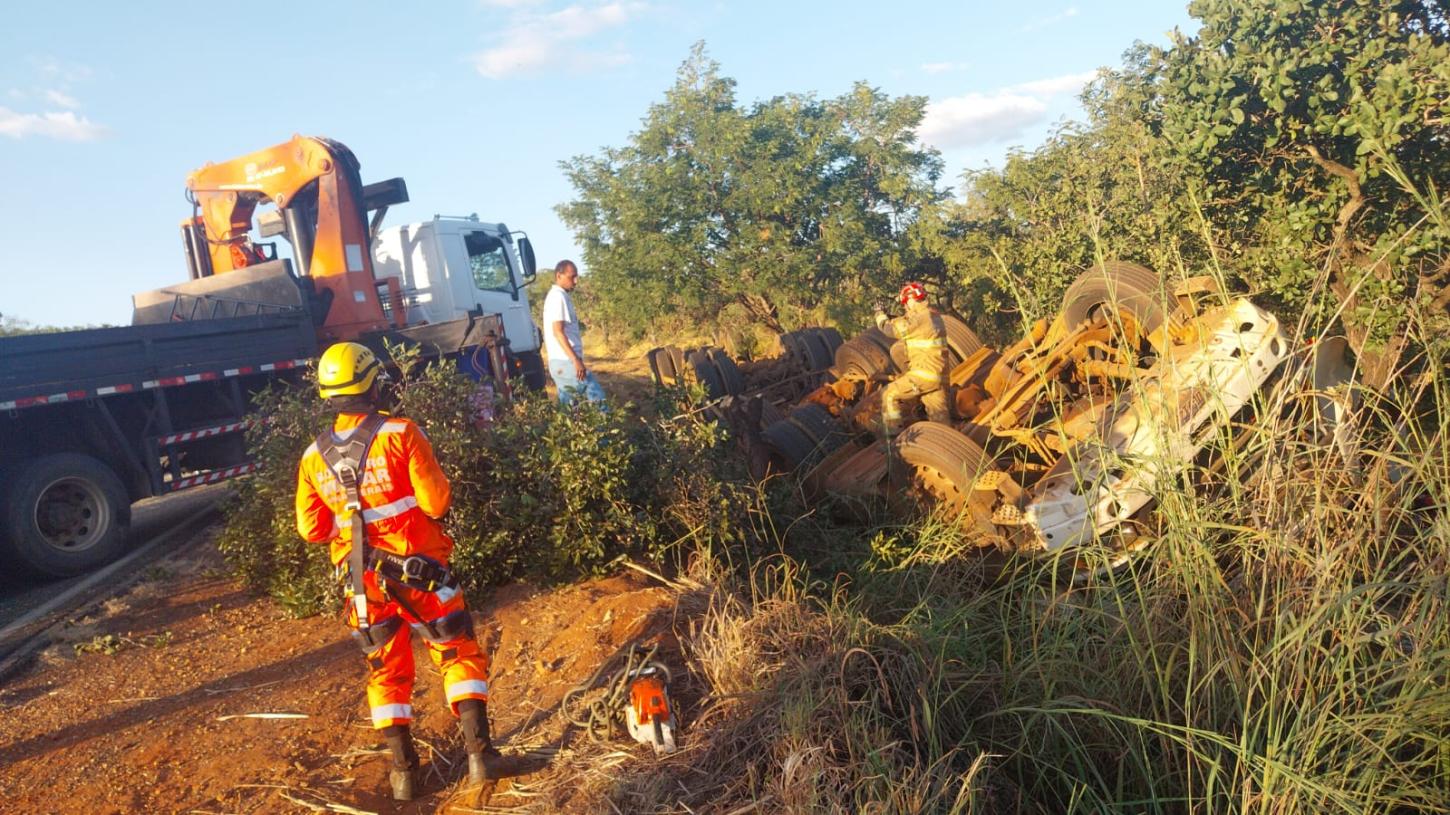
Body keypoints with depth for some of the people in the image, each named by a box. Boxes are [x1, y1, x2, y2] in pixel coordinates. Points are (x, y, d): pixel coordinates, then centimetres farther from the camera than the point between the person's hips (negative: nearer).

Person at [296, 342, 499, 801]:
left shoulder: (313, 457, -1)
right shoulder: (399, 434, -14)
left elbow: (311, 528, 3)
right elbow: (437, 502, -16)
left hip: (362, 579, 4)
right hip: (418, 569, -4)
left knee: (386, 671, 16)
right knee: (459, 655, 9)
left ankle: (403, 768, 19)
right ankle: (478, 751, 3)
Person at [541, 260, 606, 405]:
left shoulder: (560, 296, 18)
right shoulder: (558, 297, -12)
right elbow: (558, 331, -21)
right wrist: (576, 359, -26)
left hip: (562, 362, 10)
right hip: (566, 362, -10)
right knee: (597, 398, -10)